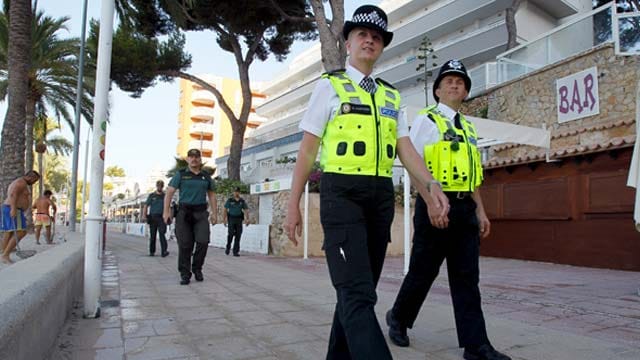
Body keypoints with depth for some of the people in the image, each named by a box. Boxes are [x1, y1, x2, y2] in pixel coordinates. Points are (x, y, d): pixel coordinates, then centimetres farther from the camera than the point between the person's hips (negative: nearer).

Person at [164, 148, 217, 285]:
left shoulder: (206, 176, 10)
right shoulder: (180, 174, 2)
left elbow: (212, 195, 13)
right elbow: (169, 192, -4)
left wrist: (214, 213, 4)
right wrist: (166, 211, -14)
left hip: (201, 213, 2)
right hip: (184, 212, -1)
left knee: (203, 241, -11)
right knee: (185, 244, -4)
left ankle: (197, 268, 11)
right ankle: (185, 274, 7)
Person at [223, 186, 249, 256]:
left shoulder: (242, 201, 8)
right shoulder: (230, 200, 2)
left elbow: (246, 210, 7)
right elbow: (225, 210, 2)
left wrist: (247, 219, -4)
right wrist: (225, 219, -4)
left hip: (239, 219, 2)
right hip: (231, 219, -2)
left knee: (238, 235, -1)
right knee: (231, 234, -10)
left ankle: (236, 251, 4)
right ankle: (228, 248, 15)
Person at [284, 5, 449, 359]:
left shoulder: (392, 96, 17)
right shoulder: (329, 85, 4)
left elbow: (405, 148, 8)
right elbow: (307, 149, 0)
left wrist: (431, 187, -10)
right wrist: (293, 205, -5)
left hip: (382, 197, 6)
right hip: (341, 194, -5)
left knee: (360, 289, 12)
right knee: (357, 293, -14)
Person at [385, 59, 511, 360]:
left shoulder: (468, 128, 19)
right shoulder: (426, 119, 0)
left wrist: (480, 211, 15)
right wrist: (431, 200, -18)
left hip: (465, 208, 6)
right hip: (435, 205, -6)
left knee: (466, 277, 5)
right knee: (423, 271, 4)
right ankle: (398, 317, 27)